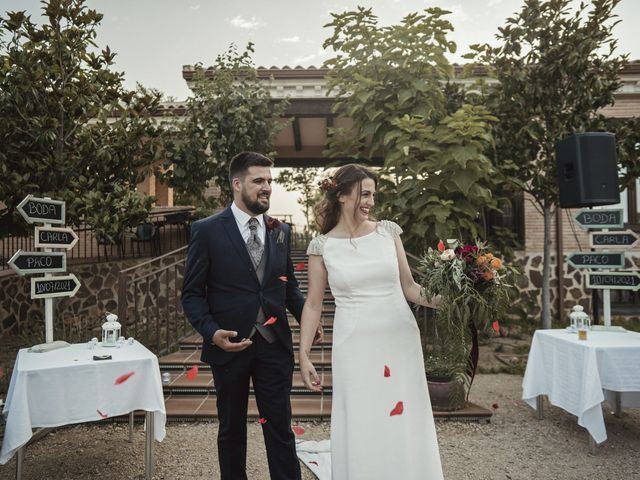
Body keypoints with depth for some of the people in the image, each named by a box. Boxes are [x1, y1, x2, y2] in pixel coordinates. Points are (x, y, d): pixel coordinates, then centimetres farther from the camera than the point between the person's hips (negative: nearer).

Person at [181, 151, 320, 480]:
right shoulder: (207, 230, -7)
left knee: (281, 429, 8)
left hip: (275, 345, 2)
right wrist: (211, 332, -21)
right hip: (229, 345, -2)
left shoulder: (281, 231, 5)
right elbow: (192, 293, -5)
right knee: (231, 430, 17)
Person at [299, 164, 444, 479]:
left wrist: (436, 300, -11)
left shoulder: (388, 231, 3)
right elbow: (313, 304, 3)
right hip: (354, 346, -1)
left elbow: (408, 286, 7)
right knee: (360, 430, 6)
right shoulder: (322, 245, -1)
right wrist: (303, 356, -1)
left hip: (400, 339, 2)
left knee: (406, 427, 9)